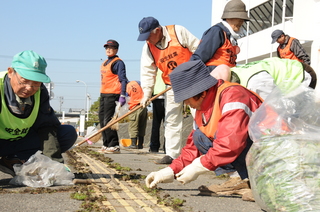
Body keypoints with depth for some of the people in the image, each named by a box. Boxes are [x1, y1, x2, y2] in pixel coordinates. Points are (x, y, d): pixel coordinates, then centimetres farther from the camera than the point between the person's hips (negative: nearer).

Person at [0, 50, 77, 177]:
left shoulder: (40, 92, -10)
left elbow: (46, 126, -12)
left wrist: (54, 161, -26)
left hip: (23, 140, 6)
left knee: (69, 133, -10)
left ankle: (12, 161, -14)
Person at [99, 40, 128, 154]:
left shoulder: (118, 62, -8)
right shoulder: (105, 63, 18)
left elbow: (123, 80, -14)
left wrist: (122, 95, -22)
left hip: (112, 95, -9)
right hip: (103, 94, 9)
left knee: (108, 120, -12)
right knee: (102, 119, 10)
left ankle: (114, 146, -7)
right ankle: (106, 145, 18)